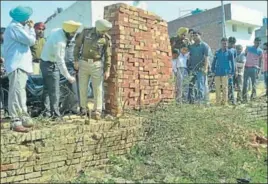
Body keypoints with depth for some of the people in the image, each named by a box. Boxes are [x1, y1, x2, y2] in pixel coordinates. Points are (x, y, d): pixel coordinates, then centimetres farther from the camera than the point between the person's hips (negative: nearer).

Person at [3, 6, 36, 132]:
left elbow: (25, 41, 24)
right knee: (17, 93, -13)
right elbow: (31, 40, -15)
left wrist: (28, 28, 15)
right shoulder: (14, 27, -13)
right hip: (17, 65, -11)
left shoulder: (16, 27, 20)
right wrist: (31, 28, 0)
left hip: (20, 64, 11)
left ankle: (24, 119, 22)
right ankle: (16, 122, -13)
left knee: (20, 93, 14)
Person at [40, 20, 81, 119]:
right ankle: (55, 114, 3)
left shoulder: (56, 30, -2)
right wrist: (68, 76, -20)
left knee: (47, 89, 14)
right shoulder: (60, 42, -28)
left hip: (44, 62, 10)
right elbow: (60, 61, -25)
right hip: (51, 65, -10)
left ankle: (47, 112, 21)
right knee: (54, 91, -3)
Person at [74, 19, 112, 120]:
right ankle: (83, 108, 21)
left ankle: (97, 111, 4)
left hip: (97, 65, -1)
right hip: (84, 64, 1)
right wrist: (76, 60, 1)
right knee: (83, 88, 6)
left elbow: (108, 55, -2)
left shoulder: (106, 38, -4)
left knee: (97, 88, -2)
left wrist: (107, 70, -6)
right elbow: (77, 45, 6)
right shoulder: (86, 32, -3)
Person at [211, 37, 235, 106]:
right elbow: (214, 62, 12)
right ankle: (218, 101, 10)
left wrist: (232, 72, -2)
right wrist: (213, 70, 4)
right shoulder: (217, 52, 10)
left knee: (225, 87, -2)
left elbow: (232, 63, 4)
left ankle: (224, 101, 4)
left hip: (225, 73, -2)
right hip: (217, 73, 2)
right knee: (217, 88, 3)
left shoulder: (229, 53, 4)